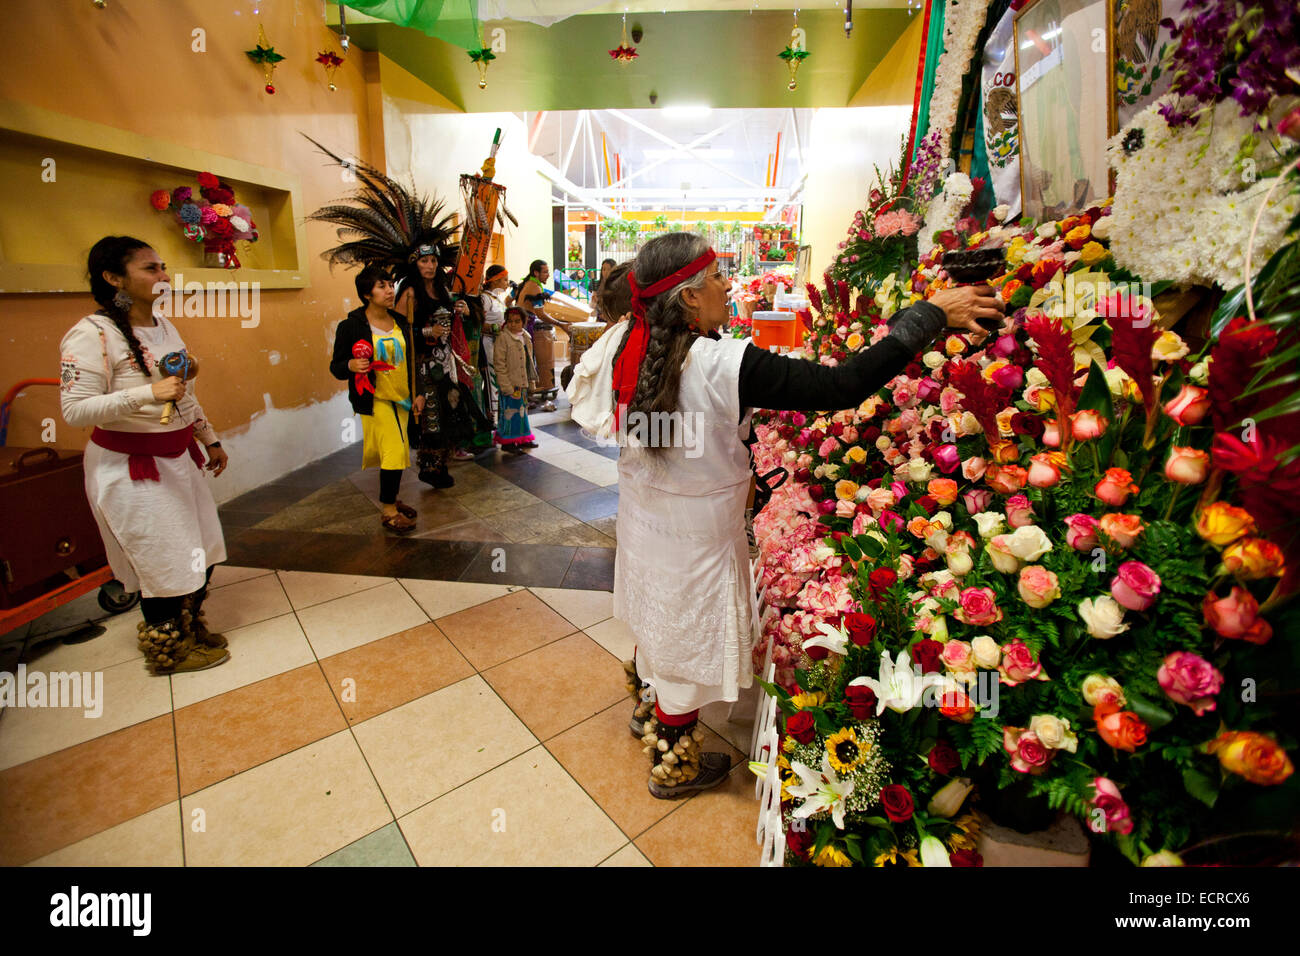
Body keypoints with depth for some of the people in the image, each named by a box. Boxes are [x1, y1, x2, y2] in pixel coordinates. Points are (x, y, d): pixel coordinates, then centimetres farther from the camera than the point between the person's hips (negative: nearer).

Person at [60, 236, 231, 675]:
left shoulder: (163, 325, 8)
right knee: (164, 562, 3)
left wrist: (210, 440, 21)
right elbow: (74, 410, -20)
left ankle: (189, 629, 37)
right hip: (131, 468, -8)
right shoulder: (92, 335, -16)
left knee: (201, 552, 15)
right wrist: (148, 394, -30)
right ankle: (167, 649, 25)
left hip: (177, 457, 8)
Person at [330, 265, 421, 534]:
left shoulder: (401, 323, 8)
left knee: (396, 453, 13)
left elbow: (411, 361, 16)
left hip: (402, 399, 6)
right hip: (375, 400, -6)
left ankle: (390, 499, 31)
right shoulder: (351, 326, -8)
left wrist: (418, 393, 10)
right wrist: (351, 365, -26)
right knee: (395, 451, -14)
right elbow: (336, 367, -4)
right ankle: (387, 511, -2)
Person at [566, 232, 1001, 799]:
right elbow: (842, 386, -31)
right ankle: (672, 767, 41)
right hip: (694, 536, -7)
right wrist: (930, 316, -22)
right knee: (687, 644, 15)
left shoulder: (627, 344, -9)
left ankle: (648, 710, 58)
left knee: (657, 624, 30)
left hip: (642, 514, 7)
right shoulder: (724, 366, -30)